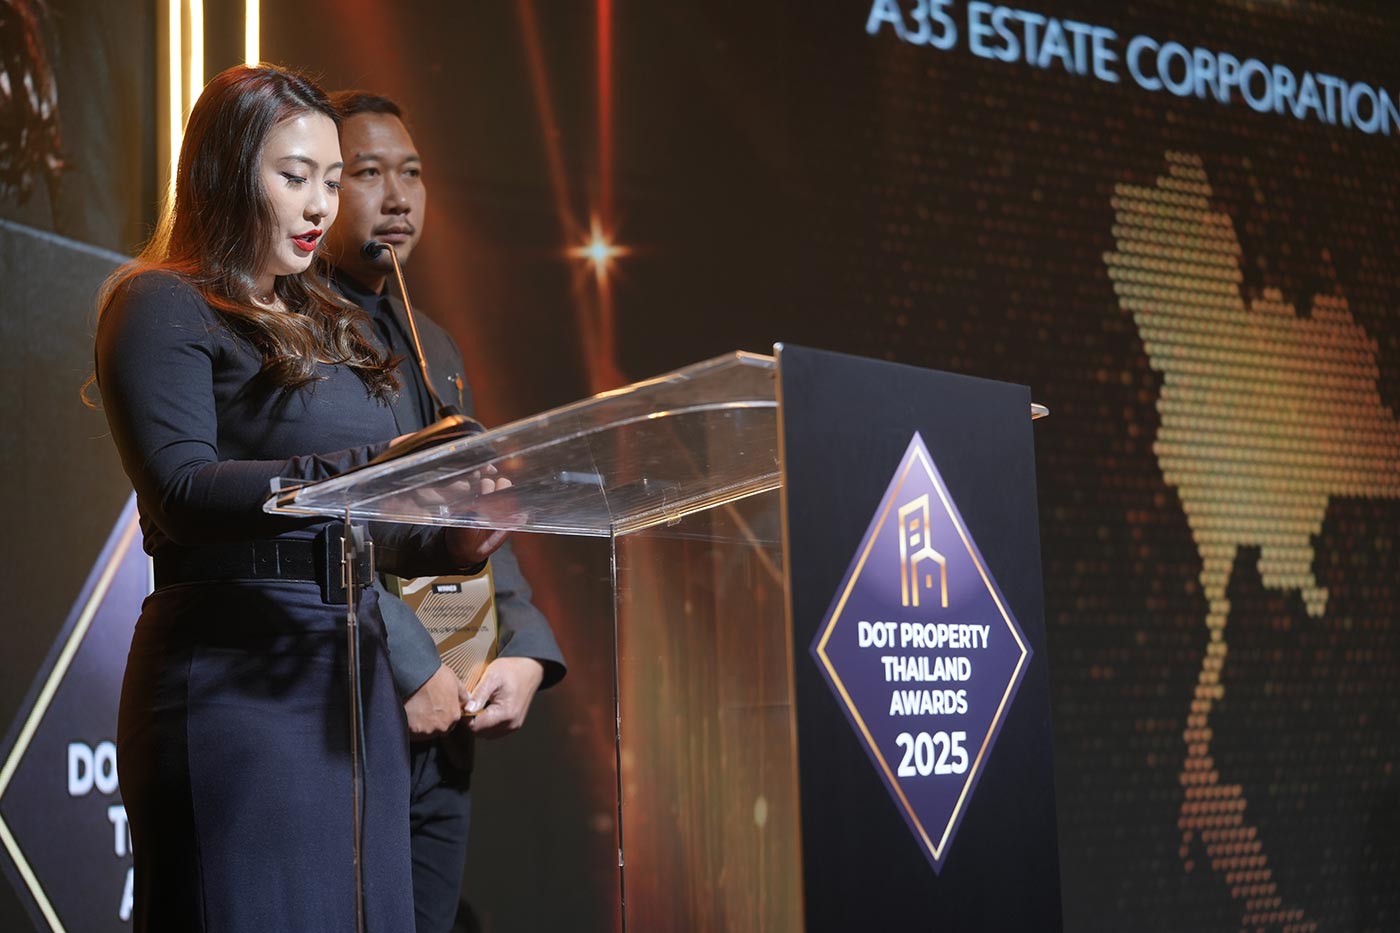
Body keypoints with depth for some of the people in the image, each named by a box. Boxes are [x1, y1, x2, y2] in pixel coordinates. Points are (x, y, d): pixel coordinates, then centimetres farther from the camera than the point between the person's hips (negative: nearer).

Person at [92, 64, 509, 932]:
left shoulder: (327, 323, 21)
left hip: (354, 678, 8)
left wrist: (447, 543, 0)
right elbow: (180, 492, -18)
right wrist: (369, 470, -28)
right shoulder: (164, 307, -3)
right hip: (236, 679, -7)